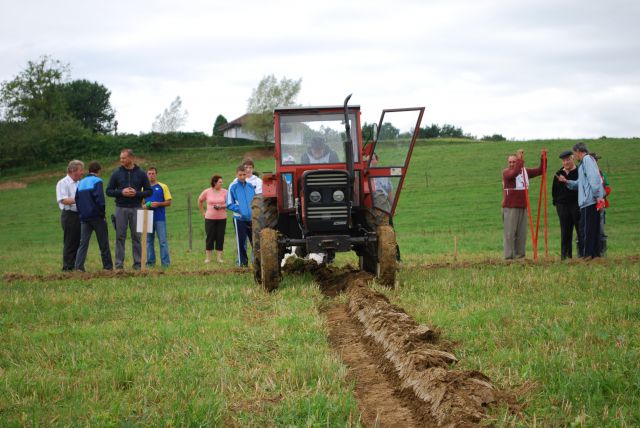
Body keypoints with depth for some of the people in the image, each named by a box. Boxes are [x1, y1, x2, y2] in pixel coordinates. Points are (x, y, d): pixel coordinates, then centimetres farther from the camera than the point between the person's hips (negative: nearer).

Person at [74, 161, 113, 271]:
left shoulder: (81, 183, 12)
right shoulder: (97, 181, -8)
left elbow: (77, 199, 10)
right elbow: (99, 199, -16)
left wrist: (81, 213, 13)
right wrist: (103, 213, -7)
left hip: (84, 217, 5)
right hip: (97, 217, -5)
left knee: (83, 243, 2)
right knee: (103, 243, 6)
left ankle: (79, 266, -12)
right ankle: (108, 266, 12)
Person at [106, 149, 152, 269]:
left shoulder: (141, 174, 4)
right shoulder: (116, 174, 5)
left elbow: (149, 191, 6)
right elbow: (109, 191, 5)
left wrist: (136, 193, -11)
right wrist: (121, 192, -12)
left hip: (136, 208, 0)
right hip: (121, 208, 0)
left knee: (136, 236, 2)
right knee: (120, 236, 0)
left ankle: (138, 263, 7)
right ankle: (119, 263, 4)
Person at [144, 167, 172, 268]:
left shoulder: (162, 187, 3)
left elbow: (169, 202, 1)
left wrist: (158, 204, -14)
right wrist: (144, 206, -3)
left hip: (160, 218, -4)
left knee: (163, 241, -6)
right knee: (149, 241, 6)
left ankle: (166, 263, -5)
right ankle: (150, 262, 11)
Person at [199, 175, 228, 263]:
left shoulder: (224, 192, 0)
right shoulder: (207, 192, -1)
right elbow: (200, 201, 14)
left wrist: (221, 206, -16)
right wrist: (203, 212, 11)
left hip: (222, 218, 1)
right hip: (209, 218, -1)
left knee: (220, 238, 2)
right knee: (210, 237, 1)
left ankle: (219, 257, 8)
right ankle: (208, 258, 8)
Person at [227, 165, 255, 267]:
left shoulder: (250, 186, 8)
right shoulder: (233, 187, -3)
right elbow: (229, 204, -4)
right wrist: (240, 210, -13)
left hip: (251, 218, 3)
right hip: (239, 219, -3)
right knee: (241, 242, 2)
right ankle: (243, 262, 9)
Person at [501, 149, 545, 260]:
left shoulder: (525, 171, 12)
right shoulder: (506, 172, -6)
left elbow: (540, 171, 13)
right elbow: (514, 173, -28)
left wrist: (543, 159, 0)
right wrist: (520, 159, -29)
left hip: (523, 207, 6)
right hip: (510, 207, -6)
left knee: (522, 233, 5)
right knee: (510, 233, -7)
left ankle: (520, 255, 9)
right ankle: (509, 256, -7)